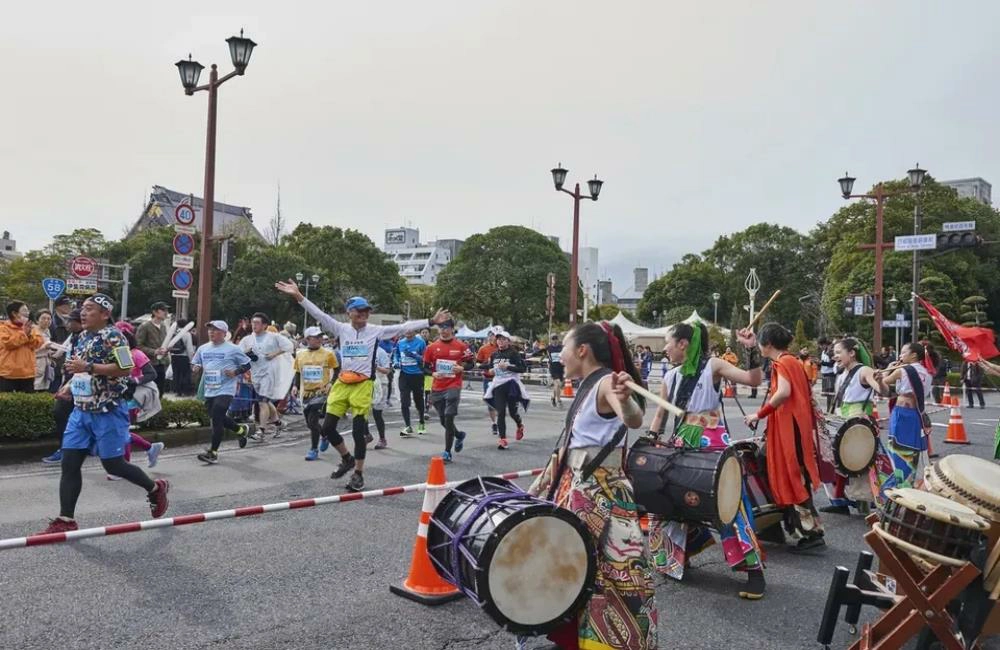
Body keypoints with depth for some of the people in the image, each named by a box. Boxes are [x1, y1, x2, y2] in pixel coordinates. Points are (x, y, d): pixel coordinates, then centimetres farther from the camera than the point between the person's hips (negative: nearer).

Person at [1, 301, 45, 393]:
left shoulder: (31, 327, 13)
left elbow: (39, 342, 2)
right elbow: (8, 343, -16)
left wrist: (30, 334, -13)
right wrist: (23, 333, -15)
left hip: (27, 373, 4)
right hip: (8, 373, -4)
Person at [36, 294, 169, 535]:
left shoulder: (112, 336, -14)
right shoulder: (83, 337, 13)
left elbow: (125, 369, -23)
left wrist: (88, 367, -25)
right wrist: (70, 384, 17)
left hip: (108, 412, -8)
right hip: (81, 410, 8)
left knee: (113, 464, 0)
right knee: (70, 463, 2)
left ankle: (155, 488, 23)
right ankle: (65, 520, 9)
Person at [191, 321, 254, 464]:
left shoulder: (233, 349, -6)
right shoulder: (202, 348, 10)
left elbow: (247, 364, 0)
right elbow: (194, 364, 19)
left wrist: (235, 372, -16)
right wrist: (196, 368, -4)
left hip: (225, 390, -7)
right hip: (209, 391, 7)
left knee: (217, 420, -11)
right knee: (218, 419, 17)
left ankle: (213, 452, -2)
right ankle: (242, 430, 42)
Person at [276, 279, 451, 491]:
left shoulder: (377, 330, -1)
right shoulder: (341, 329, 4)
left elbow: (403, 327, -3)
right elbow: (319, 315, -3)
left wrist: (431, 322, -6)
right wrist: (298, 296, -13)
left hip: (363, 385, -3)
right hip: (342, 383, 3)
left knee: (358, 431, -3)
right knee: (328, 427, 4)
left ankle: (358, 473, 13)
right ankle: (347, 459, 29)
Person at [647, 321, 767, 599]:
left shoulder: (713, 365, -6)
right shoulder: (670, 377, 10)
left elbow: (753, 380, -16)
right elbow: (660, 415, 18)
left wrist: (752, 350, -28)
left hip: (713, 445, -6)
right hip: (682, 446, 6)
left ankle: (754, 569, 0)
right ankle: (672, 556, 35)